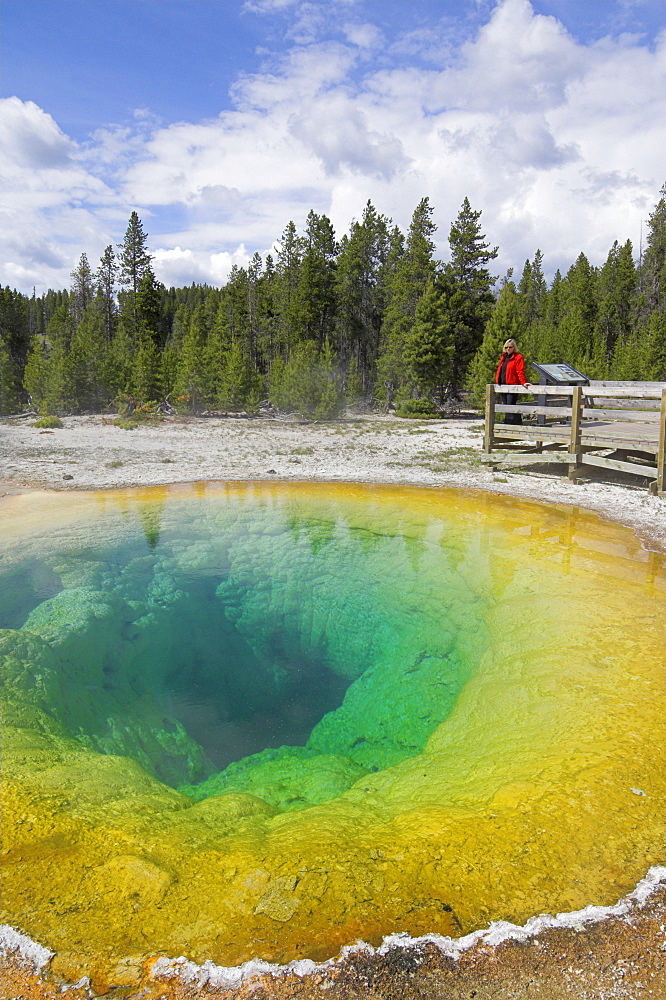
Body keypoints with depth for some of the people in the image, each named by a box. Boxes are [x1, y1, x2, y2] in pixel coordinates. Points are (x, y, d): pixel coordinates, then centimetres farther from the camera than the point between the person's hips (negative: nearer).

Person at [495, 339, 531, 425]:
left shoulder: (518, 357, -3)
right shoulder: (503, 357, 19)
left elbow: (520, 372, -12)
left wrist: (523, 382, -23)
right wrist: (497, 382, 16)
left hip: (512, 386, -7)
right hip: (502, 385, 7)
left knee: (510, 406, -11)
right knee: (506, 406, 10)